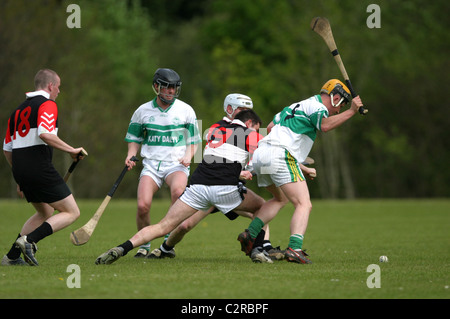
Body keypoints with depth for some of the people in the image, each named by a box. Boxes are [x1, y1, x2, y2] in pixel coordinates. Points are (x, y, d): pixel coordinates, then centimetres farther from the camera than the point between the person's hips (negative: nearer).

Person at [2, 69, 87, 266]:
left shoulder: (19, 109, 20)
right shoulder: (47, 104, -5)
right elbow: (45, 134, -24)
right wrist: (72, 150, -14)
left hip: (20, 169, 9)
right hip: (40, 168, -9)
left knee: (45, 213, 25)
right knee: (71, 213, 0)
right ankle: (29, 240, -17)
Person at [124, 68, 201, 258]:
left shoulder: (185, 110, 6)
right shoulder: (143, 111, 8)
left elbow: (193, 140, 12)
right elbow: (135, 138, 19)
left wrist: (188, 155, -7)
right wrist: (131, 155, 0)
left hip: (176, 164, -1)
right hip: (151, 163, 1)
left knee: (178, 191, -35)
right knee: (143, 205, -20)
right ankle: (144, 245, 6)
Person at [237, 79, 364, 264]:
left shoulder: (298, 106, 29)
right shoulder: (317, 106, 1)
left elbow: (271, 126, 33)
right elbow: (325, 125, -20)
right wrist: (350, 111, -15)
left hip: (260, 154, 9)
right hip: (281, 156, -9)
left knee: (280, 199, 30)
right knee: (304, 205, -12)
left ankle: (250, 235, 17)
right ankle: (294, 248, -31)